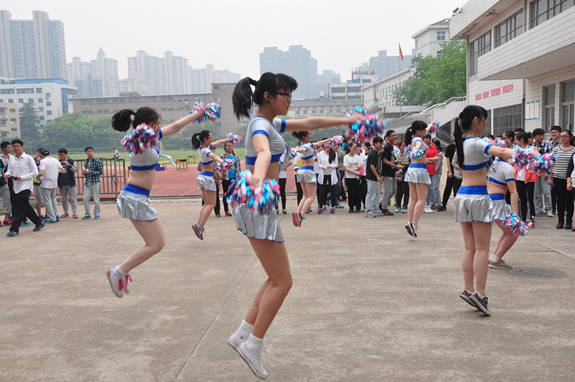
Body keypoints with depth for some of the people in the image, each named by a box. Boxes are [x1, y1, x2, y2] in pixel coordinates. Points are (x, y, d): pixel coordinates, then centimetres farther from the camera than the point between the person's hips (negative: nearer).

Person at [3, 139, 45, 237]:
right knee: (26, 208, 13)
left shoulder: (28, 158, -6)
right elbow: (10, 170, 14)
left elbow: (35, 172, -7)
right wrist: (7, 174, -10)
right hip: (16, 187, 7)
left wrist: (21, 177, -16)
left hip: (25, 186, -7)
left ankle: (14, 229, -7)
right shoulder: (12, 159, 11)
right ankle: (39, 223, 27)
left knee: (20, 209, -9)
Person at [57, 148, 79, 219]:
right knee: (64, 199, 8)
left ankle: (74, 212, -2)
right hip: (62, 184, 3)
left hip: (71, 183, -3)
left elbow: (75, 170, -8)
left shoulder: (71, 161, -1)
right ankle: (66, 212, 16)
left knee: (72, 198, -4)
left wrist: (68, 165, -20)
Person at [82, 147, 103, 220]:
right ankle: (87, 214, 11)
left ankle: (97, 213, 14)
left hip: (95, 182, -4)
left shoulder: (97, 161, -3)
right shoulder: (85, 162, 13)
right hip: (87, 182, 5)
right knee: (85, 198, -1)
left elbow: (101, 172, -6)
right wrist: (84, 172, 0)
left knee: (96, 199, 0)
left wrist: (91, 172, -16)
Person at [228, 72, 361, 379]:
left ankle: (244, 334, 20)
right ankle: (253, 345, 7)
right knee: (282, 282, -3)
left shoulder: (272, 123, 16)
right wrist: (258, 179, -58)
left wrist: (344, 121, 30)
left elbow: (308, 123, 27)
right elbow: (263, 151, -38)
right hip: (258, 206, -10)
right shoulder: (261, 125, -14)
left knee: (277, 279, 15)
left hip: (259, 206, 10)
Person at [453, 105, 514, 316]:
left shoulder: (461, 142, 11)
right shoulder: (476, 143, -13)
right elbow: (502, 152, -27)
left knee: (470, 248, 11)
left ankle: (468, 289, 12)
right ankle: (479, 293, -2)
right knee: (482, 248, -2)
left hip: (462, 196, 8)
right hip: (478, 197, -8)